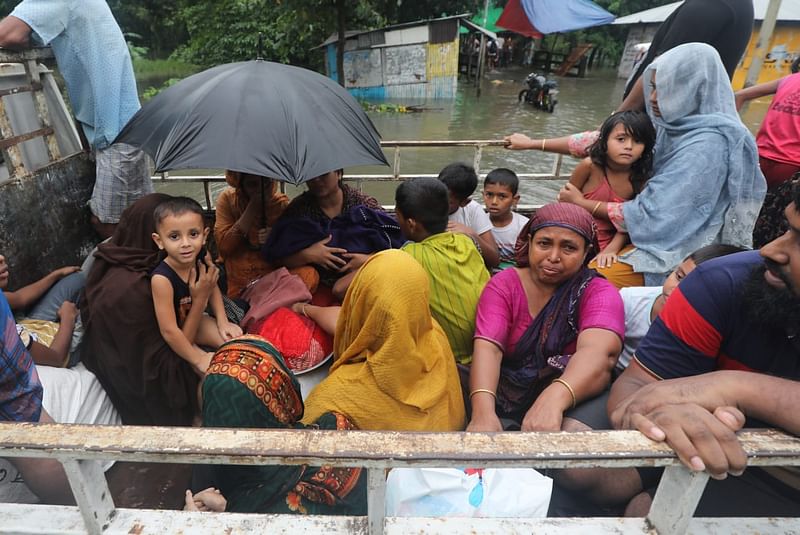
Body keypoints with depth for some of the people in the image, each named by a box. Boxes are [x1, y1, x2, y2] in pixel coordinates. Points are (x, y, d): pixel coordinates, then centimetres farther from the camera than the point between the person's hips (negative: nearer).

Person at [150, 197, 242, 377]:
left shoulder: (203, 257, -20)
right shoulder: (162, 279, -37)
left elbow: (213, 289, 3)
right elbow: (169, 331, -31)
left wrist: (222, 321, -5)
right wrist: (198, 359, -21)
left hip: (195, 319, 6)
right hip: (175, 341, -6)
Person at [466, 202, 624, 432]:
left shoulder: (599, 293, -4)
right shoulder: (503, 285, 1)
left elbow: (599, 353, -25)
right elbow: (488, 347, -16)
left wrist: (554, 398, -46)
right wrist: (483, 409, -36)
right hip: (507, 397, 2)